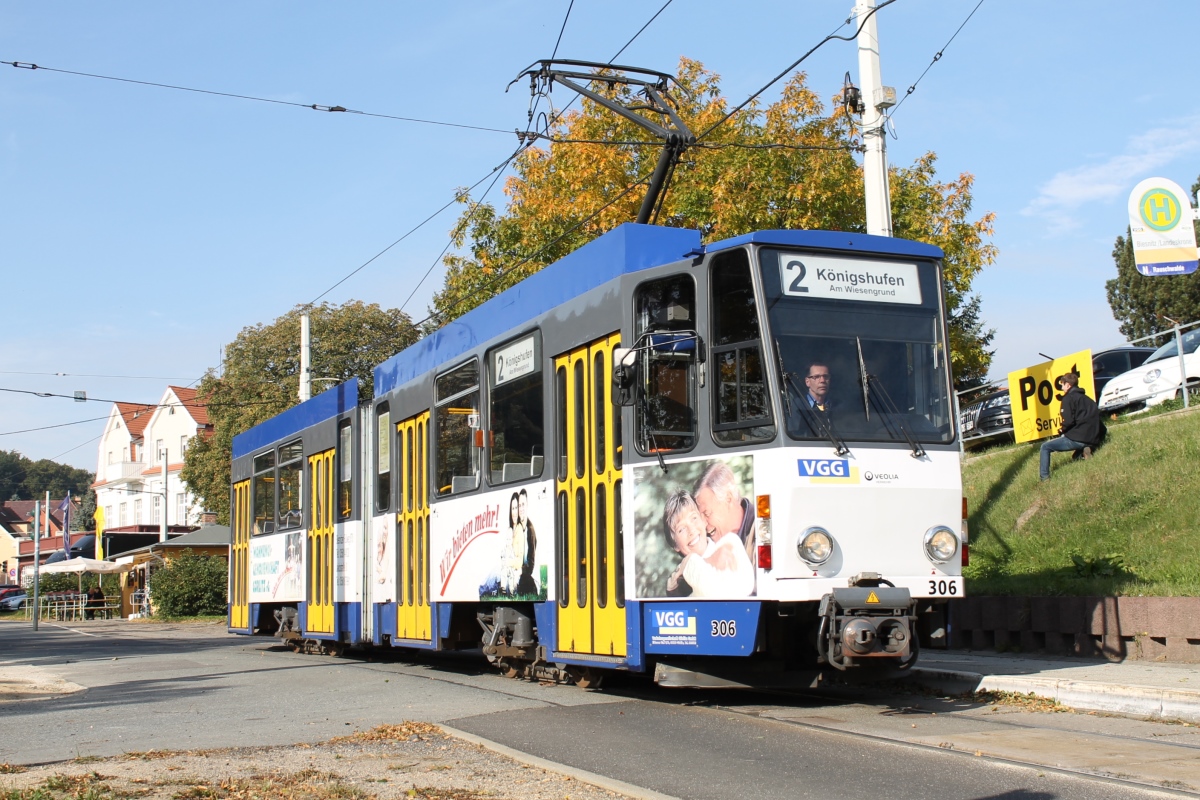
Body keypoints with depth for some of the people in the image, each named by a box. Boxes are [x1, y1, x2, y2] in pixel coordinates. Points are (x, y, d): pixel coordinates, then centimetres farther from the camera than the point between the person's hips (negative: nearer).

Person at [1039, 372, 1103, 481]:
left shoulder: (1068, 398, -3)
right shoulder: (1087, 399, 22)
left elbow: (1068, 421, -16)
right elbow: (1096, 421, 22)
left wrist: (1062, 431, 3)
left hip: (1076, 439, -8)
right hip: (1093, 441, 8)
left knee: (1045, 447, 6)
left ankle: (1044, 477, -3)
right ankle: (1084, 451, 4)